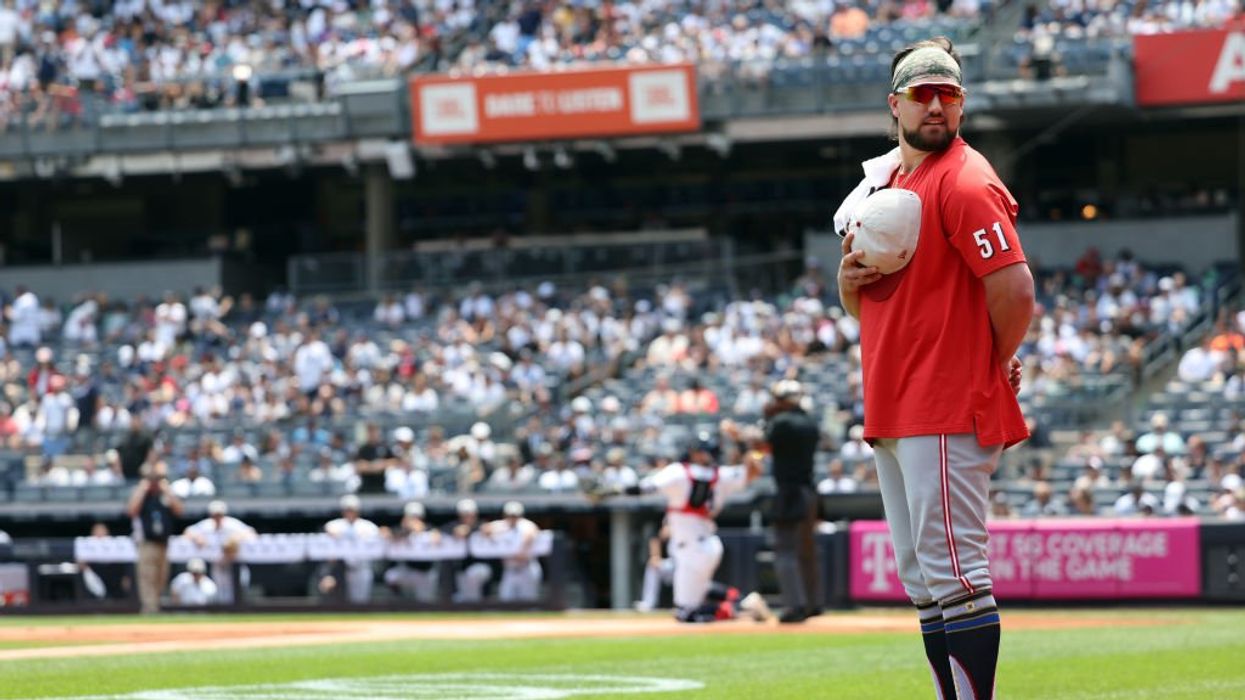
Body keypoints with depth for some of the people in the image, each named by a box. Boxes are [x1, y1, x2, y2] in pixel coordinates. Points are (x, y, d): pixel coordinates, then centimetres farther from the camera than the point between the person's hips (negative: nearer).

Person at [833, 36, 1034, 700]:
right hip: (890, 413, 10)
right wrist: (848, 280, 2)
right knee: (922, 583, 12)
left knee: (954, 576, -12)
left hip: (948, 416, -10)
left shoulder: (966, 182, -11)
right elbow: (864, 304, 25)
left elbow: (1014, 293, -19)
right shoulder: (881, 182, 18)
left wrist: (994, 366, -4)